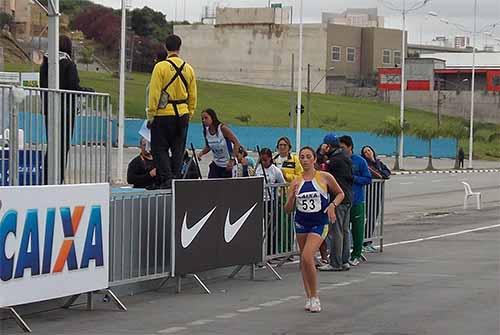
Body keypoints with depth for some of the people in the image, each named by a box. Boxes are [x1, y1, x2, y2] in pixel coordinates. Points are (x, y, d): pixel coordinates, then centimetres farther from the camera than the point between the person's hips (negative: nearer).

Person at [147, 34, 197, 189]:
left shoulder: (161, 67, -10)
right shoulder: (188, 69, 6)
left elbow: (154, 93, -11)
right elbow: (192, 96, 11)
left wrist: (151, 115, -5)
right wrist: (189, 115, 21)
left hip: (164, 114, -4)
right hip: (182, 115, 5)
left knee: (159, 149, 3)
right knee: (178, 150, 11)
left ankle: (167, 177, -10)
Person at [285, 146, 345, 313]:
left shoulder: (324, 177, -6)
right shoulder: (296, 182, 1)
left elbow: (340, 194, 7)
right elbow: (288, 209, 3)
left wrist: (332, 205, -11)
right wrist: (292, 196, -16)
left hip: (319, 223, -4)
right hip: (301, 223, 4)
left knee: (307, 257, -20)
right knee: (304, 260, 10)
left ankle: (314, 296, -6)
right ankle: (309, 297, 24)